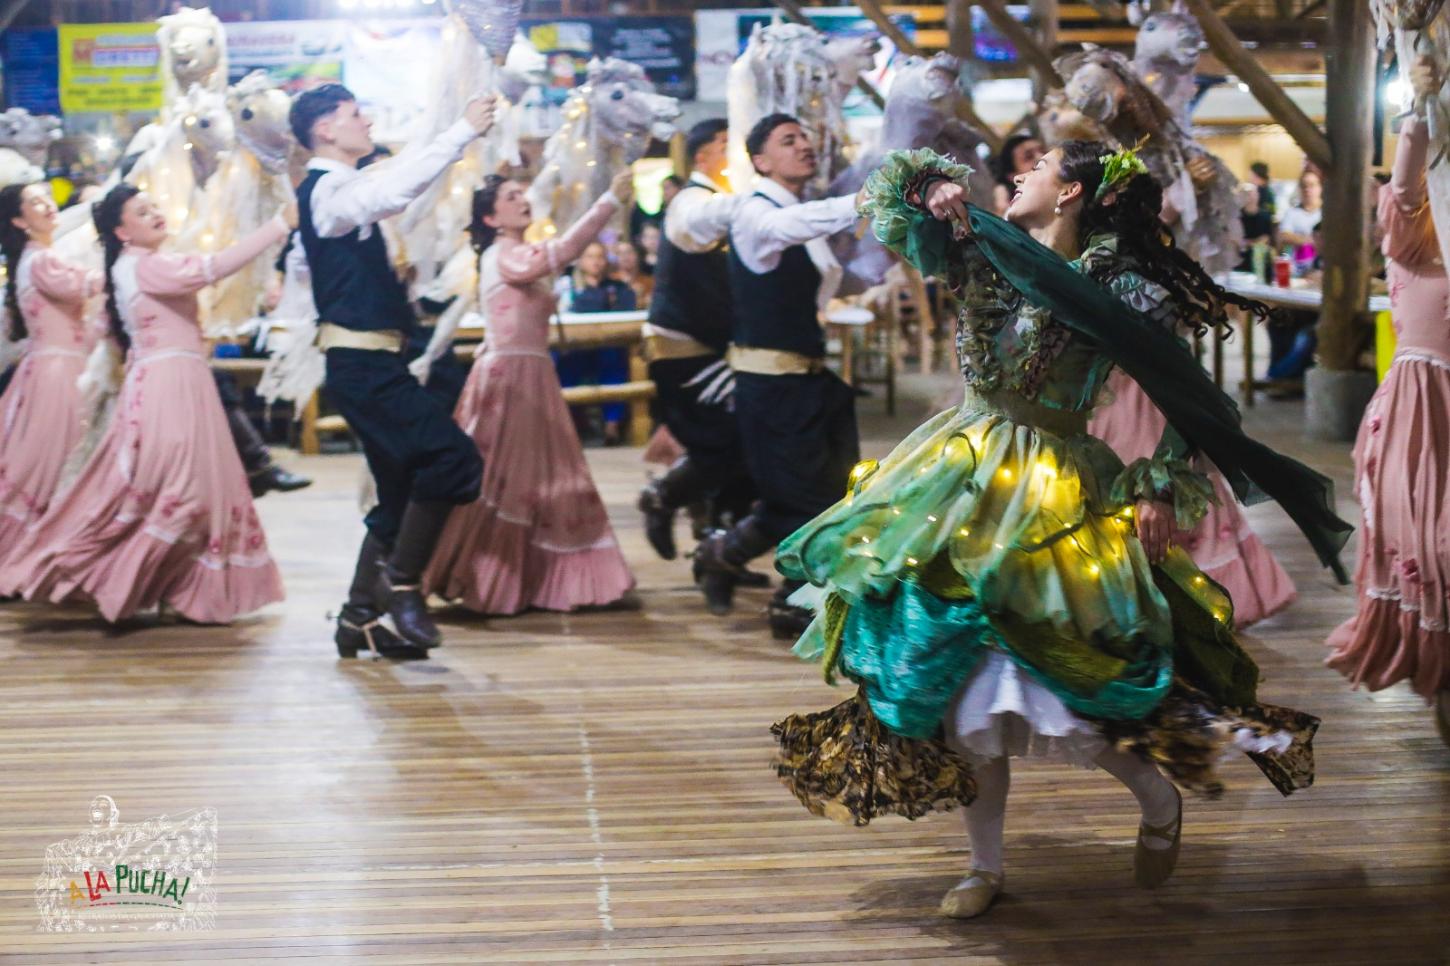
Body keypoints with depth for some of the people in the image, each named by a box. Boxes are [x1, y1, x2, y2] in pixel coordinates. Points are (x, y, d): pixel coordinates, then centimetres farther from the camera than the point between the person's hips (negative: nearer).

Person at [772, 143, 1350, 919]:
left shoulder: (1115, 289, -11)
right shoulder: (983, 256, 2)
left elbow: (1185, 397, -8)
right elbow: (889, 188, 11)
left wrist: (1162, 491, -13)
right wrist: (937, 192, -8)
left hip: (1056, 497, -5)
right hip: (963, 481, 5)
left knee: (1060, 685, -9)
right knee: (953, 674, 8)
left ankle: (1162, 804, 24)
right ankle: (986, 865, 25)